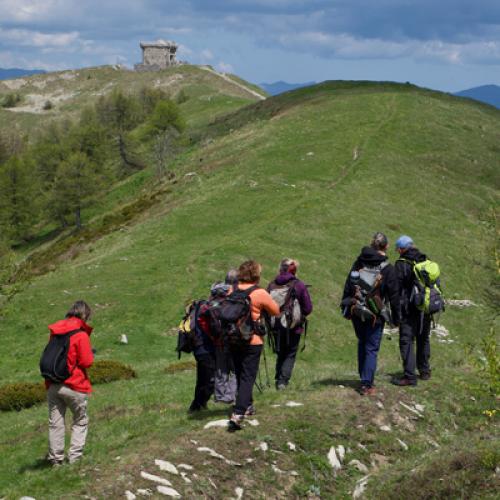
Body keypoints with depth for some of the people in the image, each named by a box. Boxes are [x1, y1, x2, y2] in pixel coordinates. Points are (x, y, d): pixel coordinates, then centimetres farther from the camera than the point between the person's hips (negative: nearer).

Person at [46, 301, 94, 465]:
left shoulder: (55, 331, 5)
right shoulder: (81, 334, -13)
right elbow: (87, 362, -13)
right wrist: (91, 354, 6)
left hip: (53, 385, 5)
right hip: (74, 386, -5)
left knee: (55, 423, 11)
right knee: (80, 421, 12)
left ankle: (55, 458, 14)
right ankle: (74, 456, 6)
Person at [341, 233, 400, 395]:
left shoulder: (359, 263, 2)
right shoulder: (388, 269, -8)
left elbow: (347, 287, 7)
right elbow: (394, 295, -5)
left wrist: (346, 308, 14)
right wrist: (396, 317, 3)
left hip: (356, 312, 4)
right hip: (375, 315, -4)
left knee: (362, 344, 20)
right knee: (371, 349, 3)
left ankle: (364, 379, 27)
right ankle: (367, 385, 0)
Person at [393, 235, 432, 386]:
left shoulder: (401, 264, -10)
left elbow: (397, 287, -12)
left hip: (409, 309, -7)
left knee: (406, 341, -5)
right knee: (423, 339, 20)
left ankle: (409, 376, -11)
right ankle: (425, 371, 29)